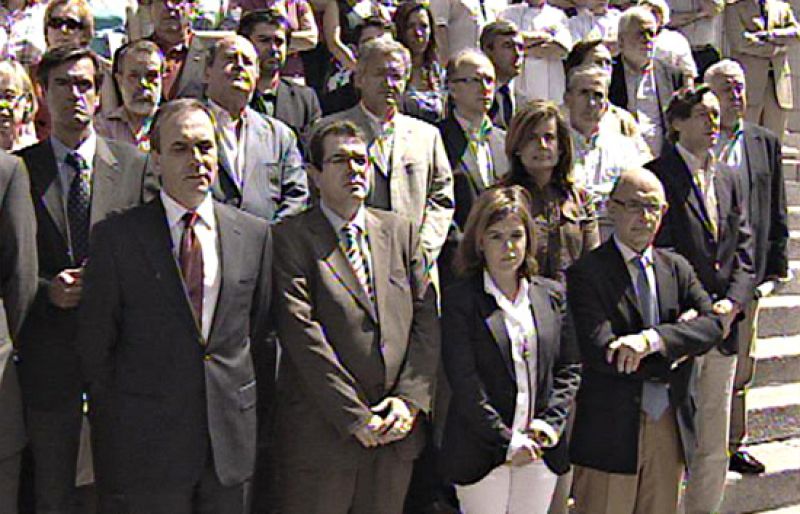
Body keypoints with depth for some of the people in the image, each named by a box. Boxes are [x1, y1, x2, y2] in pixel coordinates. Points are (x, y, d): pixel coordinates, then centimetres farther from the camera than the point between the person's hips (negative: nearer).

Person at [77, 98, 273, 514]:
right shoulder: (116, 237, -4)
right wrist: (114, 431, 1)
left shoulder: (254, 234, 4)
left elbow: (260, 334, 9)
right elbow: (94, 343, -1)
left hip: (233, 442, 3)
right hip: (150, 444, -2)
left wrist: (254, 415, 8)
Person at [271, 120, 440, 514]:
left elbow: (426, 319, 7)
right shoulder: (291, 238, -5)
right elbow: (303, 335, -13)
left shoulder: (401, 231, 11)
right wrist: (356, 418, -15)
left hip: (397, 430, 4)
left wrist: (410, 399, -6)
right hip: (320, 436, -4)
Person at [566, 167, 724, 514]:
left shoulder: (677, 268, 9)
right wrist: (675, 344, -14)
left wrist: (653, 339, -24)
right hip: (611, 430, -5)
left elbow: (712, 325, -7)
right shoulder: (586, 273, -9)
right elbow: (600, 352, -20)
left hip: (671, 426, 5)